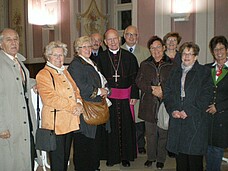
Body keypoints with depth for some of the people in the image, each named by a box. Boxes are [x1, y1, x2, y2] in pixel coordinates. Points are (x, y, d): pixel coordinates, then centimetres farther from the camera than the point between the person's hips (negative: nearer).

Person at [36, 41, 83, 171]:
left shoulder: (65, 72, 17)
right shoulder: (43, 74, -8)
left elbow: (75, 90, 16)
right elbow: (49, 98, -18)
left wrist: (79, 103, -6)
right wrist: (72, 107, -19)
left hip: (70, 121, 7)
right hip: (55, 122, -7)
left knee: (66, 156, 16)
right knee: (58, 161, 2)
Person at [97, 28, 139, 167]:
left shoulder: (129, 57, 3)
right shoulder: (101, 58, 4)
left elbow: (134, 78, 2)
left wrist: (134, 95, -5)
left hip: (125, 98, 0)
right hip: (108, 97, 0)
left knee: (126, 127, 6)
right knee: (111, 127, 6)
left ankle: (126, 157, 20)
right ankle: (112, 156, 20)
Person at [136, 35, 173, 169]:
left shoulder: (171, 65, 0)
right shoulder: (145, 64, 10)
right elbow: (139, 81, 3)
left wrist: (162, 89, -17)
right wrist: (152, 89, -12)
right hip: (149, 104, 2)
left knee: (163, 133, 7)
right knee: (150, 133, 12)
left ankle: (161, 159, 23)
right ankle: (151, 157, 28)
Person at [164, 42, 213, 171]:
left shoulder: (204, 72, 3)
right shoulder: (175, 73, 17)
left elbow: (207, 95, -6)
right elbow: (167, 94, 12)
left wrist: (188, 111, -13)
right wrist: (172, 110, -5)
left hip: (196, 119, -4)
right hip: (177, 119, 4)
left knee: (195, 155, -2)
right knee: (180, 155, 7)